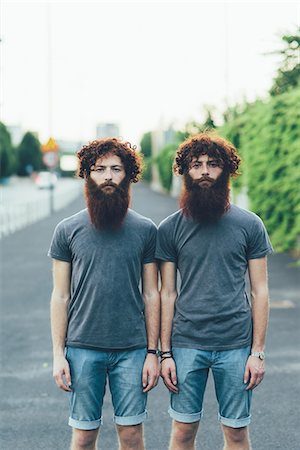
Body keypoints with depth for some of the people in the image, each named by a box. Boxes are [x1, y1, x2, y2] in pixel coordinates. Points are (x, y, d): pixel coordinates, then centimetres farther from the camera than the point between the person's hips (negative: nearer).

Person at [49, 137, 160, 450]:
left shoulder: (145, 230, 3)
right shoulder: (68, 230, 1)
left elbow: (151, 295, 5)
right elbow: (60, 296, 4)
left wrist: (152, 352, 2)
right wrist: (58, 354, -1)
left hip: (132, 349, 0)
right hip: (83, 349, 0)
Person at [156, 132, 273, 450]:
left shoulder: (249, 225, 1)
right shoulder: (170, 229, 2)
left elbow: (259, 292, 2)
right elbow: (167, 294, 4)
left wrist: (257, 352, -2)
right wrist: (165, 353, 0)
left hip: (236, 345, 0)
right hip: (186, 345, 0)